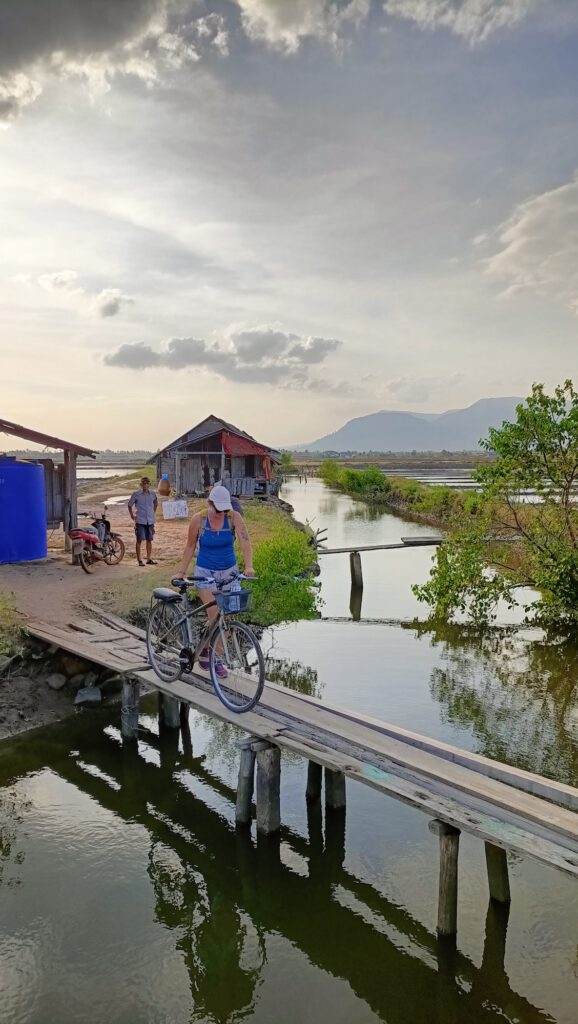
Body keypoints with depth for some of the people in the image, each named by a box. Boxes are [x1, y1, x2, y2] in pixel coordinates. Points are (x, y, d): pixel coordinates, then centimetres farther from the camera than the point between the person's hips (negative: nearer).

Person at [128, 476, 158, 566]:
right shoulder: (136, 494, -6)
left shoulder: (153, 494, 3)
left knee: (149, 540, 10)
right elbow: (130, 505, 6)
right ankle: (139, 560, 5)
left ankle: (149, 559, 19)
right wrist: (132, 516, 5)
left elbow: (156, 504, 22)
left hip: (150, 521, 3)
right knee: (139, 540, 0)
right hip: (140, 521, -3)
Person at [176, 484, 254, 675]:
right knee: (215, 615, -11)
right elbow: (190, 547, 0)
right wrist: (181, 572, -2)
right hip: (205, 572, -2)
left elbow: (245, 541, -24)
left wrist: (248, 566, -38)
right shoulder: (198, 520, -12)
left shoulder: (234, 517, -13)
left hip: (229, 571, 2)